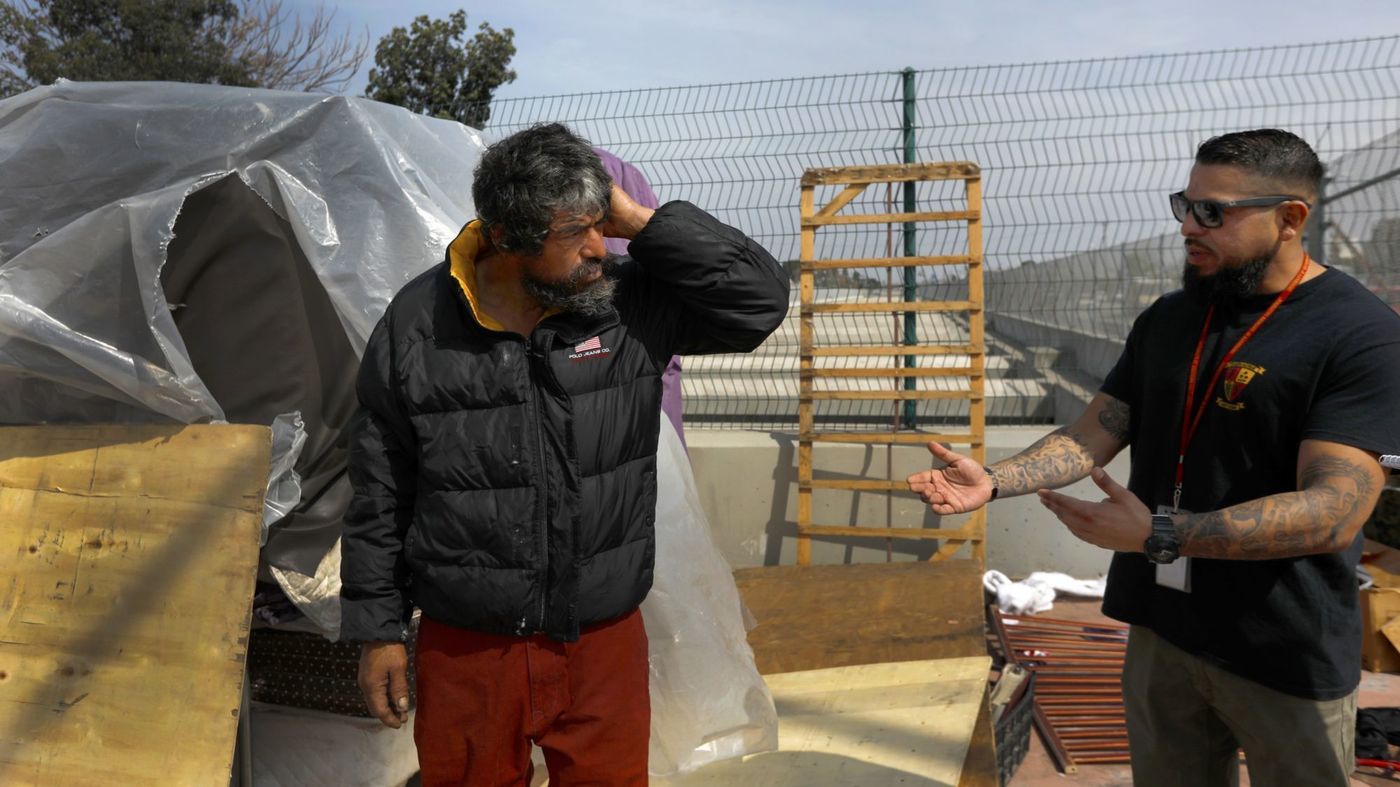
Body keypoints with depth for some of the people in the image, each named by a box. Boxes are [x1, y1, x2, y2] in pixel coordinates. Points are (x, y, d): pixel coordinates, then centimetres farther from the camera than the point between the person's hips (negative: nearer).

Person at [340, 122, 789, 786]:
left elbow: (761, 297, -14)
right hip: (464, 649, 0)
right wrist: (378, 630, 2)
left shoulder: (632, 302, -7)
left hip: (604, 641, 1)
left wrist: (641, 223, -18)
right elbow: (380, 493, -1)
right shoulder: (417, 326, -9)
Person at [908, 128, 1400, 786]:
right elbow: (1094, 435, 4)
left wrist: (1158, 534, -32)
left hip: (1286, 652, -5)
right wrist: (992, 481, -13)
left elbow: (1335, 511, -24)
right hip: (1161, 626, 6)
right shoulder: (1166, 319, 7)